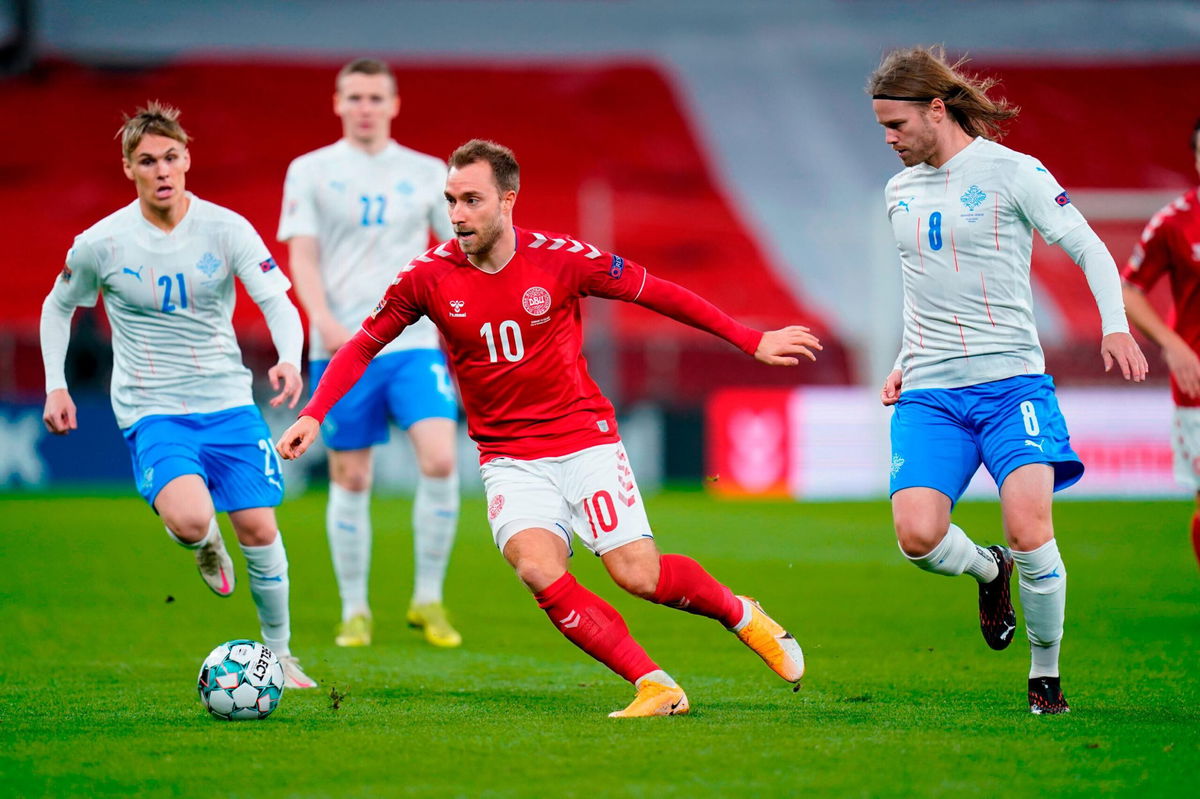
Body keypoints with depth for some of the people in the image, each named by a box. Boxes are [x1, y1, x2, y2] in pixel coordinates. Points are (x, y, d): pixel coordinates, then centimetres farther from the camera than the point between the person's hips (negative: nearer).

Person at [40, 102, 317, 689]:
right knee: (190, 518, -26)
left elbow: (278, 302, -8)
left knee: (259, 528, -3)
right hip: (151, 412, -2)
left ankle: (278, 655, 19)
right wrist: (55, 386, 5)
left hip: (227, 402, 2)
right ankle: (205, 547, 14)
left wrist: (289, 359, -28)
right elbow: (57, 307, 12)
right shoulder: (100, 244, -6)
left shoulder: (226, 229, -5)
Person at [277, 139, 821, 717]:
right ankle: (655, 686, -17)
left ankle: (741, 614, 20)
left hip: (585, 439, -1)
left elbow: (655, 293, 1)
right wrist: (313, 414, -8)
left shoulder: (562, 258, -11)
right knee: (538, 569, -25)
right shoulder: (429, 276, -7)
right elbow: (362, 346, 5)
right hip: (509, 458, 1)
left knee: (638, 575, -11)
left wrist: (750, 340, 4)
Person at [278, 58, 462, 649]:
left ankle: (428, 600, -3)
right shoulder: (311, 171, 5)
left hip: (415, 342, 1)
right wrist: (325, 321, -17)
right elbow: (301, 256, -2)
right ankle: (354, 611, 15)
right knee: (350, 478, 1)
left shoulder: (428, 174, 10)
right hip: (341, 348, -1)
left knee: (439, 460, -16)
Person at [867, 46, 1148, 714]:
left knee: (1029, 529, -21)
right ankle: (989, 570, 19)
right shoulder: (901, 192, 15)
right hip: (929, 395, 5)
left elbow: (1091, 250, -3)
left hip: (1011, 381, -4)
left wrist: (1116, 327, -18)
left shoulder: (1011, 172, -3)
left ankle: (1046, 672, 2)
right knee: (918, 535, -17)